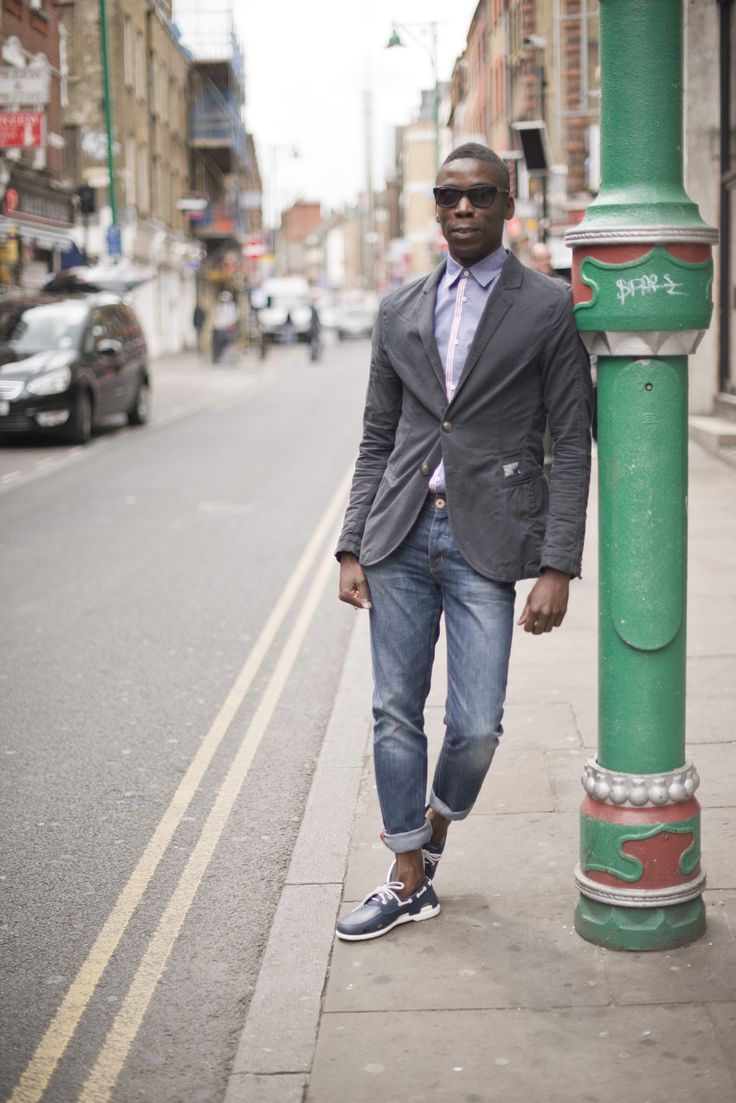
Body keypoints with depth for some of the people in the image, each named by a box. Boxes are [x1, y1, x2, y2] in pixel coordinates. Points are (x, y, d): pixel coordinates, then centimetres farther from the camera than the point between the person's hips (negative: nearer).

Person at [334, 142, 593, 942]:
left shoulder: (548, 309, 0)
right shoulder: (400, 311, 11)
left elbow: (570, 447, -2)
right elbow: (376, 439, 14)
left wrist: (557, 567, -9)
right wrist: (351, 548, 6)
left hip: (487, 542, -3)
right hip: (400, 536, 4)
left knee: (475, 728, -3)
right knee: (395, 714, 6)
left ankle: (436, 828, 30)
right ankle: (409, 882, 21)